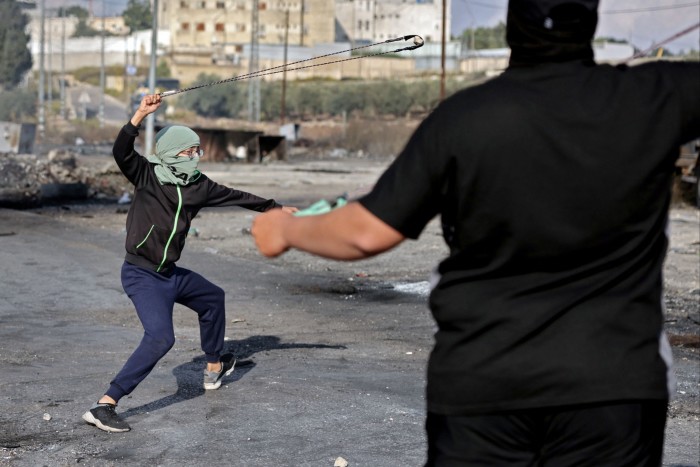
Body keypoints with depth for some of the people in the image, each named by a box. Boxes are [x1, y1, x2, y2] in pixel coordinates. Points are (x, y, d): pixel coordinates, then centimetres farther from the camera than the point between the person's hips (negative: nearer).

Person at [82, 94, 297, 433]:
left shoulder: (198, 186, 3)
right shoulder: (147, 175, -13)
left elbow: (235, 197, 15)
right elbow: (121, 152, -31)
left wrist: (275, 208, 22)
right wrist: (140, 115, -43)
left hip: (171, 273, 8)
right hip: (141, 274, -8)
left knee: (213, 298, 28)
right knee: (160, 337, -24)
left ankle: (214, 366, 50)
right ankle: (104, 405, -24)